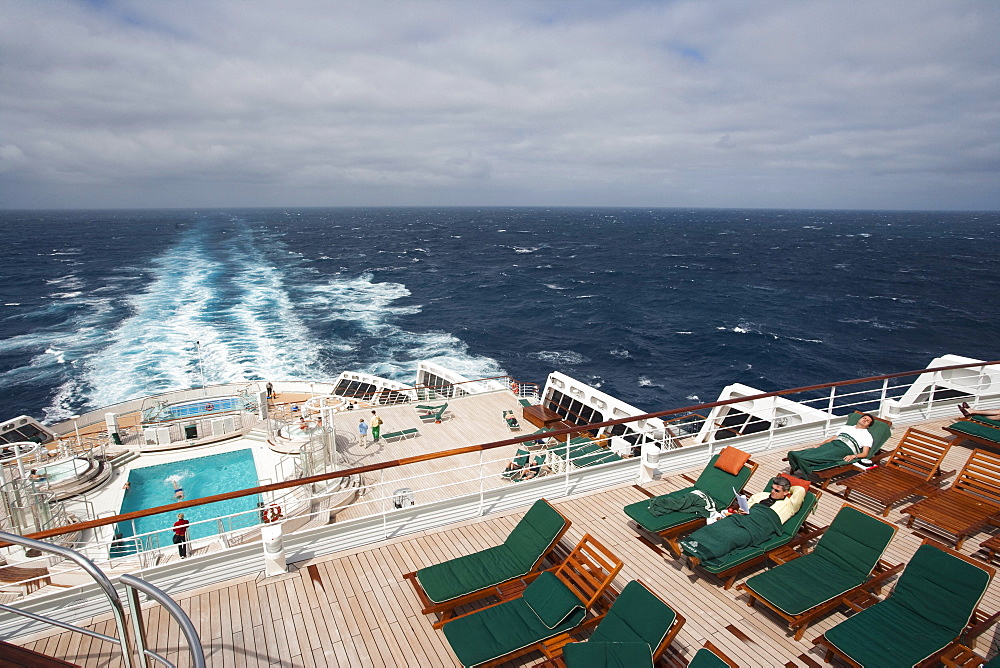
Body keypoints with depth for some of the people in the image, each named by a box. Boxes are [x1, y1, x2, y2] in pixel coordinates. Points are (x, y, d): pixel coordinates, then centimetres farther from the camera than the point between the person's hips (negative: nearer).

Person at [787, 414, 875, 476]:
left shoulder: (867, 435, 20)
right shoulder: (846, 428, 34)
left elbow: (864, 453, 8)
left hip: (846, 448, -5)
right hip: (833, 444, 5)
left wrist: (854, 456, -14)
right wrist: (819, 445, 9)